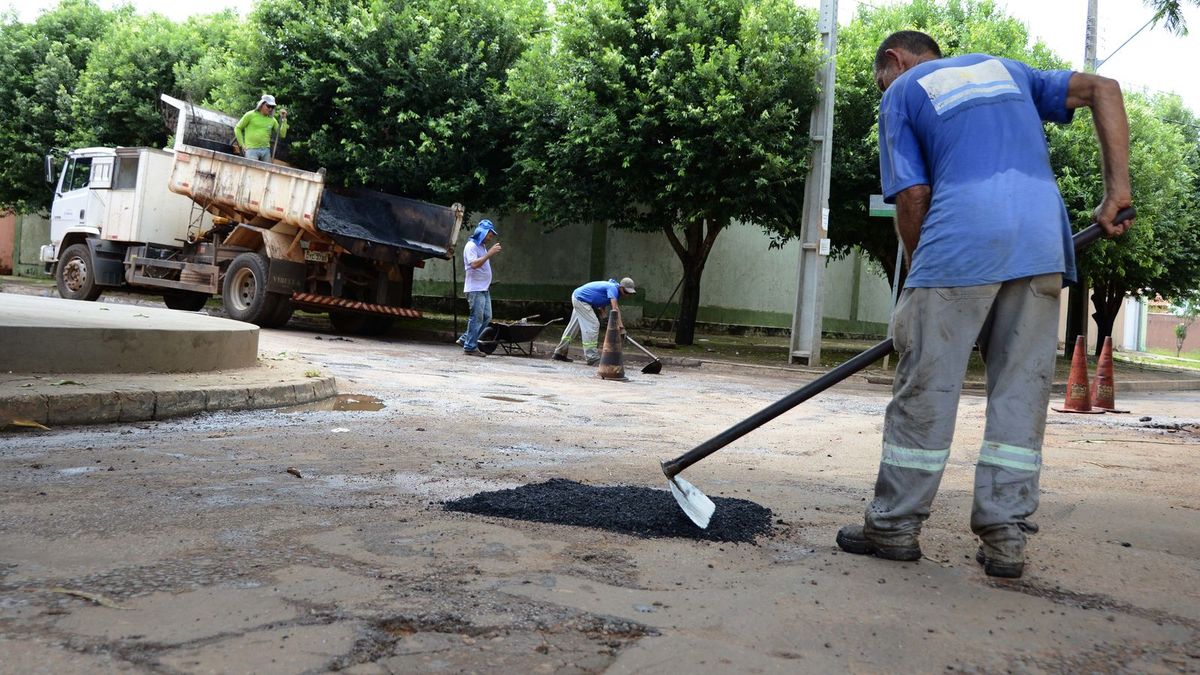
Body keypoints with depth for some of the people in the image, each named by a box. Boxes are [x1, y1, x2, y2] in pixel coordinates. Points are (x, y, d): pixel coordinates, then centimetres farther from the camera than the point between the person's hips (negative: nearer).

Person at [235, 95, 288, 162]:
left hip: (266, 150, 5)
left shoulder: (272, 119, 10)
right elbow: (237, 129, 6)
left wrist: (283, 119, -2)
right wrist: (242, 145, 1)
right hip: (252, 149, -5)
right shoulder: (250, 115, 1)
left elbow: (282, 135, 5)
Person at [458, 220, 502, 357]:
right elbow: (474, 264, -25)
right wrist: (490, 253, -25)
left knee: (487, 317, 9)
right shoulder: (471, 246, -11)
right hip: (475, 288, -10)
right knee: (477, 318, -8)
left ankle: (465, 339, 16)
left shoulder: (482, 247, 19)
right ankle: (470, 347, -2)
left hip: (484, 289, 10)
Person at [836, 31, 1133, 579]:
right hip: (1043, 242, 5)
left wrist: (918, 274, 15)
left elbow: (913, 195, 4)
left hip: (962, 240, -4)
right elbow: (1102, 89, 19)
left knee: (926, 387, 2)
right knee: (1022, 391, 7)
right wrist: (1117, 190, 12)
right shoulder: (1002, 68, 29)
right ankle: (1006, 537, 8)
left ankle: (894, 526, 10)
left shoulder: (901, 93, 15)